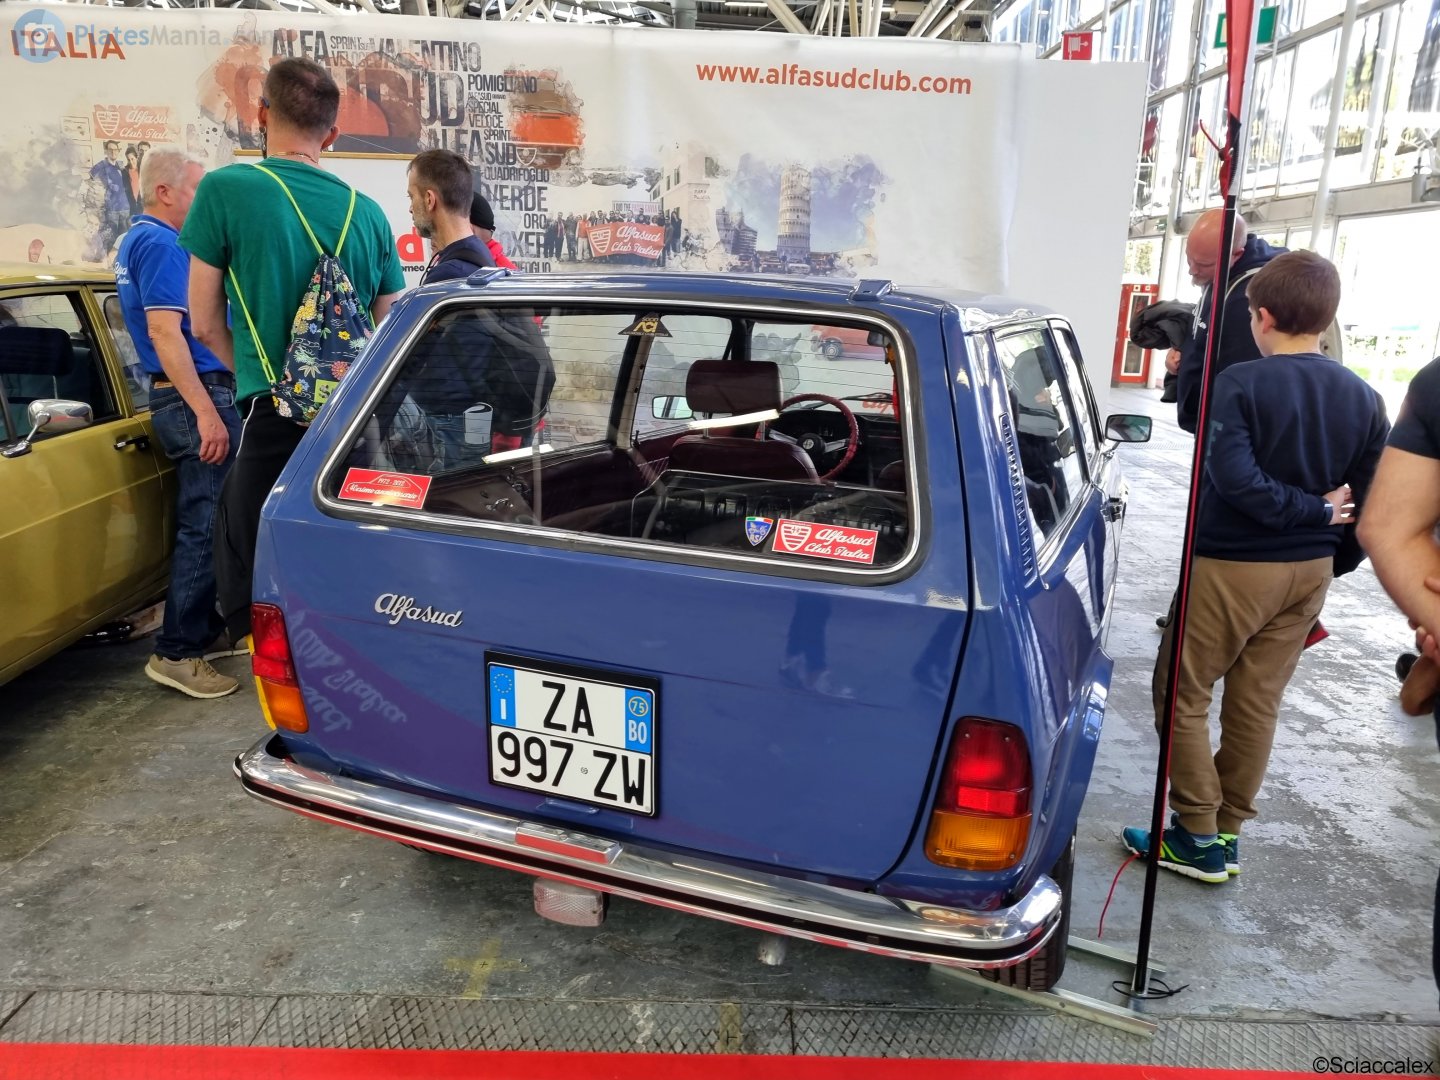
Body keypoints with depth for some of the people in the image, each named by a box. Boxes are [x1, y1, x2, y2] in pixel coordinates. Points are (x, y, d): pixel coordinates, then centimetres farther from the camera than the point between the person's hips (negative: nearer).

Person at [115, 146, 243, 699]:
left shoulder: (138, 239, 19)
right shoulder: (161, 243, -13)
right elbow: (165, 331, -22)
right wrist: (207, 412, -26)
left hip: (178, 396, 11)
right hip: (197, 395, -11)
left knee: (203, 521, 16)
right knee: (205, 526, -8)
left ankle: (210, 625, 26)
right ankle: (177, 653, -3)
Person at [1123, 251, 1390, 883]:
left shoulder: (1242, 383, -16)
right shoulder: (1364, 399, 3)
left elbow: (1235, 479, -25)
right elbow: (1368, 502, 5)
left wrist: (1313, 509, -12)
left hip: (1234, 567, -6)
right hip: (1310, 571, 7)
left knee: (1181, 695, 7)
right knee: (1257, 704, 14)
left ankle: (1198, 839, 11)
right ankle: (1227, 832, 25)